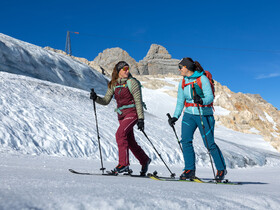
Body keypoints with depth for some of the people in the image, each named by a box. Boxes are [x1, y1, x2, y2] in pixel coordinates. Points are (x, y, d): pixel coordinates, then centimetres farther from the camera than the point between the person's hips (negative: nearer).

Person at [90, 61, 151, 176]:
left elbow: (138, 101, -9)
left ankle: (124, 163, -19)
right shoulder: (113, 84, 8)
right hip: (121, 115, 6)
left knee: (120, 134, -24)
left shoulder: (132, 82, -7)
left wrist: (141, 119, -13)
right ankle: (145, 160, 31)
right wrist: (96, 98, -10)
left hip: (132, 113, -6)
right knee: (130, 142, 11)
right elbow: (106, 101, 9)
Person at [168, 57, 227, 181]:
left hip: (204, 114, -5)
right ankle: (190, 170, -2)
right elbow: (180, 102, 12)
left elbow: (210, 97, -16)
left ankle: (221, 169, 16)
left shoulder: (202, 79, -9)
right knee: (185, 140, -11)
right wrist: (175, 117, 2)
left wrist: (201, 100, -37)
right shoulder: (183, 82, 9)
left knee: (209, 144, -3)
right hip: (189, 114, 5)